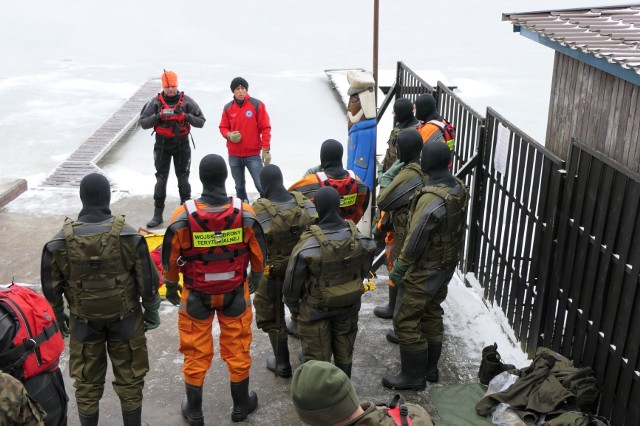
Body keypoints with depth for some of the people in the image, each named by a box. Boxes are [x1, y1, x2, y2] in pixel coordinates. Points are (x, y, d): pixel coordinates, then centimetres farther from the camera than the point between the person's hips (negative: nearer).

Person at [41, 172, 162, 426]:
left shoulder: (60, 243, -14)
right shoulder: (129, 237, -18)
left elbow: (51, 289, -4)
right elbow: (148, 281, -11)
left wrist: (58, 318, 13)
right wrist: (151, 311, 5)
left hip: (83, 322, 1)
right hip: (126, 319, -1)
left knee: (87, 383, 18)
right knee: (130, 380, 16)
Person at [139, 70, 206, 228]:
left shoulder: (186, 101, -3)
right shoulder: (155, 102, -1)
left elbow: (201, 121, -4)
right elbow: (143, 122, -2)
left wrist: (187, 117, -21)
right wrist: (157, 116, -18)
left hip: (182, 144, 0)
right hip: (162, 144, 1)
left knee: (183, 178, 7)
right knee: (161, 179, 2)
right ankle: (157, 214, 7)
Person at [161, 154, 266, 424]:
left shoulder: (184, 216, -20)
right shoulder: (245, 213, -17)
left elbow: (170, 257, -8)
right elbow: (258, 254, -4)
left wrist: (171, 286, 10)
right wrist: (256, 277, 16)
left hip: (196, 295, -1)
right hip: (236, 293, 1)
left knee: (196, 353, 15)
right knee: (237, 349, 18)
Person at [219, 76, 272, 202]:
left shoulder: (257, 104, -5)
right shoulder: (228, 108, 4)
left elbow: (265, 128, -5)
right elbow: (223, 127, 13)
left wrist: (266, 149, -9)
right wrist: (229, 135, -10)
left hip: (253, 155, -3)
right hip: (234, 156, 4)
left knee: (261, 185, -9)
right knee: (239, 186, 13)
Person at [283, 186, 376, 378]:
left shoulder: (308, 247, -30)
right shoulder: (360, 240, -16)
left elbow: (292, 284, -18)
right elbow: (364, 272, 1)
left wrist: (292, 305, 3)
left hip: (316, 310, -4)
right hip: (349, 306, 4)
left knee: (317, 358, 15)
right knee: (344, 353, 25)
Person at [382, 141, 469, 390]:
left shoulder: (431, 198, -28)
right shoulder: (459, 189, -2)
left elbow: (415, 239, -23)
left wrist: (399, 268, -13)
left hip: (425, 269, -9)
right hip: (447, 265, 9)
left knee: (406, 321, 3)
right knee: (432, 315, 20)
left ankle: (413, 376, 13)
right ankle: (430, 368, 33)